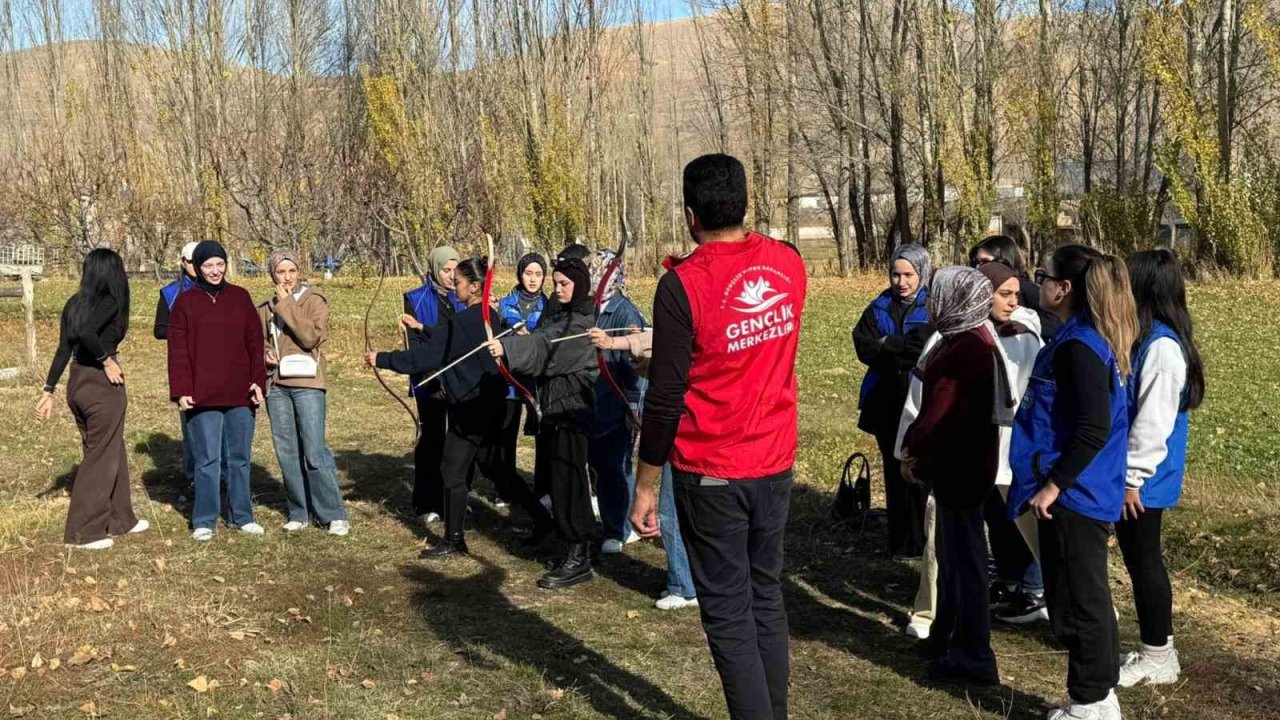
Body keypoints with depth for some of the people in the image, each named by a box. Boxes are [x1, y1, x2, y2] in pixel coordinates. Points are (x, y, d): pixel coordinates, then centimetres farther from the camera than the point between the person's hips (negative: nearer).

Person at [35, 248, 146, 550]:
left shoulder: (74, 303, 8)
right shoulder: (110, 303, -13)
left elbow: (63, 349, 8)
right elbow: (83, 331, -30)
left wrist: (49, 390, 10)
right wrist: (107, 359, -17)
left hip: (77, 384, 8)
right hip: (103, 386, -8)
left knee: (112, 451, 20)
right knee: (101, 457, 4)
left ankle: (120, 519, 31)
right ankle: (84, 531, 10)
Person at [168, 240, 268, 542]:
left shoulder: (240, 297, 8)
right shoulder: (185, 303, 3)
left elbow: (255, 342, 8)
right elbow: (178, 351, 0)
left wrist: (258, 380, 0)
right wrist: (181, 391, -7)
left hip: (240, 393, 2)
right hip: (203, 396, -2)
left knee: (240, 458, 10)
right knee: (207, 459, 0)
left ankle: (242, 516, 20)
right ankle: (204, 522, 9)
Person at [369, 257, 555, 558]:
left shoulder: (462, 322, -18)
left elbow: (427, 355, -17)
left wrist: (383, 360, -11)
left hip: (470, 407, -9)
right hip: (491, 405, 9)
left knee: (453, 472, 3)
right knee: (494, 467, 18)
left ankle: (453, 540, 11)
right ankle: (541, 517, 21)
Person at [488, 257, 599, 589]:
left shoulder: (584, 321, -12)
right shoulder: (559, 315, 17)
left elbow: (546, 348, -25)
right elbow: (539, 342, 11)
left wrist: (508, 347, -35)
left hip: (571, 407, -9)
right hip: (553, 404, 9)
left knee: (567, 478, -9)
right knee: (549, 474, 13)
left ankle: (579, 559, -5)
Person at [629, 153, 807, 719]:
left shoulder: (683, 285, -17)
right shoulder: (789, 263, -1)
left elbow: (665, 397, -16)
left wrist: (645, 487, -7)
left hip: (710, 474, -5)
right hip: (776, 464, 6)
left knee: (728, 613, 5)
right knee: (767, 597, 18)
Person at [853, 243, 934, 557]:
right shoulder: (879, 307, 8)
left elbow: (926, 351, -18)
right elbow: (863, 347, -4)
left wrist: (886, 345, -10)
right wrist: (905, 352, -13)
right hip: (886, 403, 4)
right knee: (894, 472, 12)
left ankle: (921, 542, 7)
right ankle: (899, 541, 22)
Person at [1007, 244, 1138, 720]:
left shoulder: (1079, 347, -19)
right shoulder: (1084, 339, 11)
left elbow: (1093, 430, -26)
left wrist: (1053, 484, -19)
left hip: (1073, 496, -10)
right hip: (1084, 492, 10)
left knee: (1077, 601, 1)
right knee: (1087, 597, 17)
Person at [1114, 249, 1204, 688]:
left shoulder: (1162, 346, -20)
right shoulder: (1144, 337, 10)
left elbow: (1155, 421, -22)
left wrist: (1133, 477, -18)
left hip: (1142, 479, -9)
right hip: (1129, 473, 9)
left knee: (1144, 561, 2)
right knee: (1138, 561, 15)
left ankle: (1159, 658, 14)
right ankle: (1155, 651, 26)